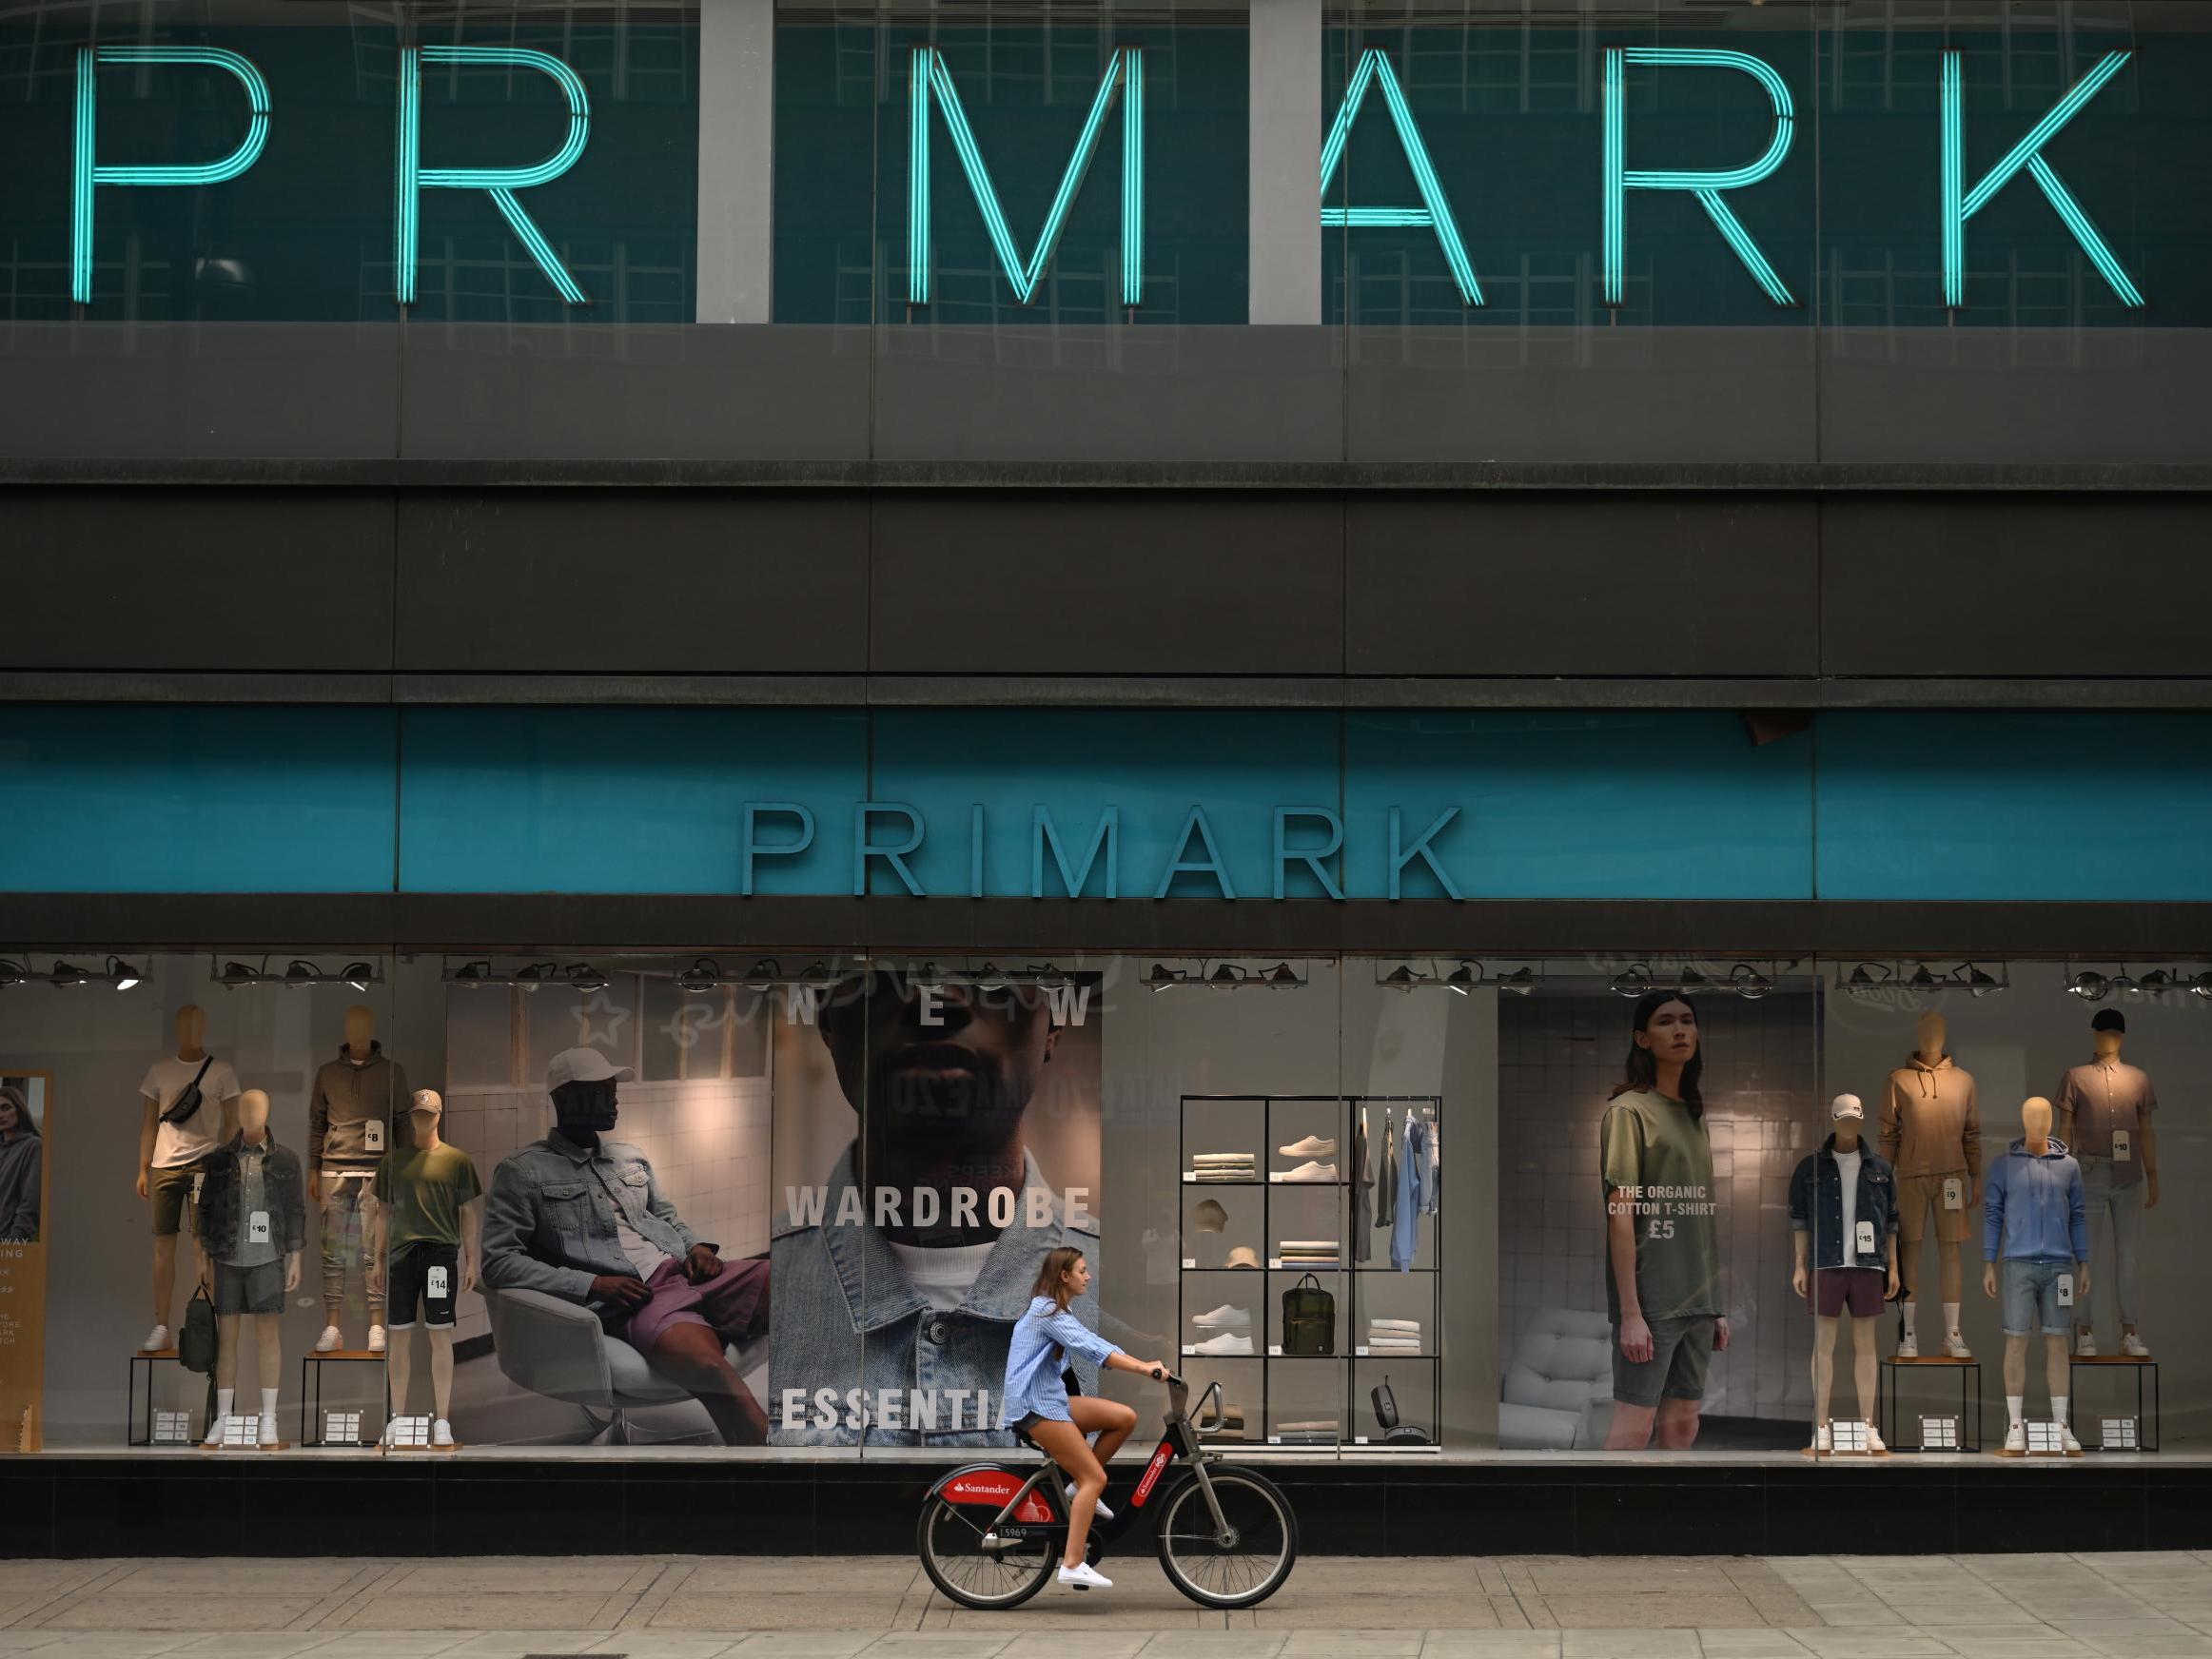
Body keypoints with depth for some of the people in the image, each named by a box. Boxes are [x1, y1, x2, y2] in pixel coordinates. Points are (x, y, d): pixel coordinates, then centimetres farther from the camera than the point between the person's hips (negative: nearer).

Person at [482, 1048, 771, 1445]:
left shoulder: (631, 1158, 24)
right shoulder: (522, 1171, 5)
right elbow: (498, 1262, -3)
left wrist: (696, 1247, 6)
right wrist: (591, 1284, -12)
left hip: (684, 1273, 6)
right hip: (631, 1298, -6)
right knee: (710, 1367, -40)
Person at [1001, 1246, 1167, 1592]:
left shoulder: (1053, 1310, 17)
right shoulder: (1047, 1312, -15)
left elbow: (1089, 1341, 13)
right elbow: (1091, 1348, -27)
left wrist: (1143, 1363, 4)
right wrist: (1142, 1367, -34)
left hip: (1051, 1398, 9)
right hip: (1035, 1405, -9)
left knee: (1125, 1417, -1)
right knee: (1095, 1477, -13)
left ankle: (1080, 1487, 7)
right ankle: (1073, 1566, -17)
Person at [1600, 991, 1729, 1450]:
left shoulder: (1693, 1114, 15)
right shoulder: (1629, 1110, -7)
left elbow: (1701, 1215, 16)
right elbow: (1620, 1215, -12)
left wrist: (1715, 1306, 13)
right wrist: (1630, 1312, -18)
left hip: (1696, 1298, 7)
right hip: (1651, 1297, -7)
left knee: (1683, 1424, 7)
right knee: (1634, 1426, -9)